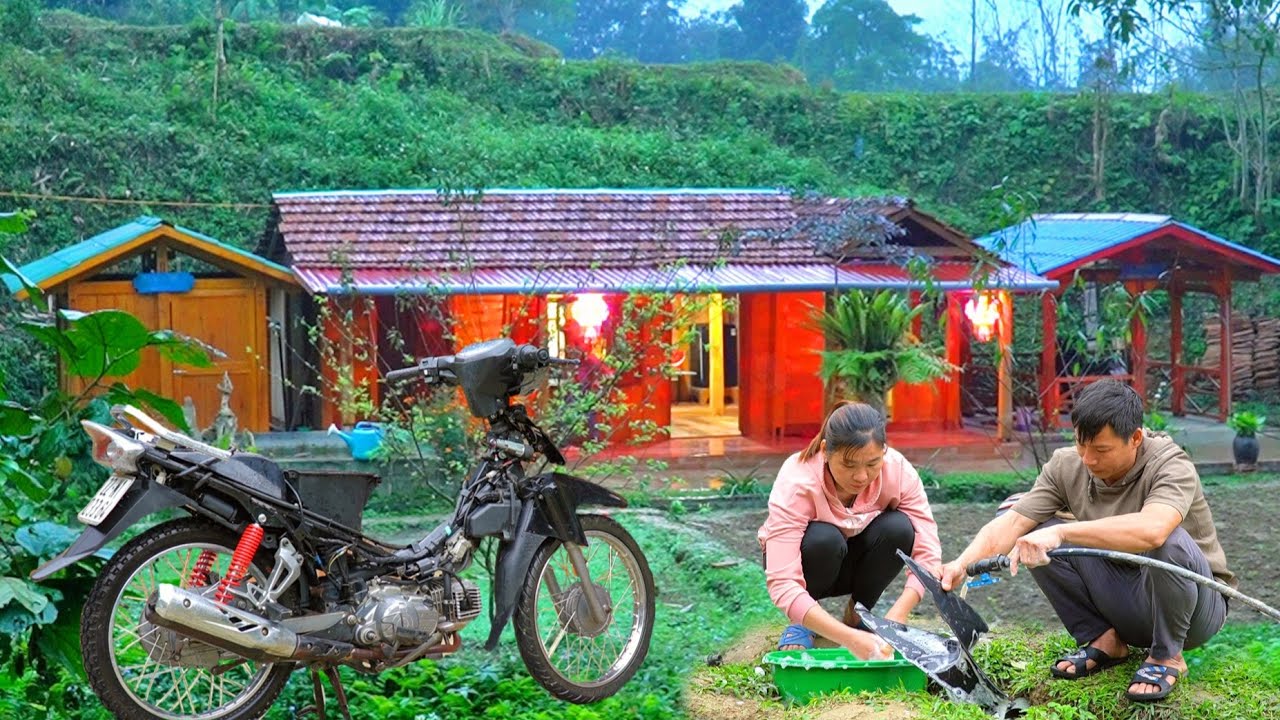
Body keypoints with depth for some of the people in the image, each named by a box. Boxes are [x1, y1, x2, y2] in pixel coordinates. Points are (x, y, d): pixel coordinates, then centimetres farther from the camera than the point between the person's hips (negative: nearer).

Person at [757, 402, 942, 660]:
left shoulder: (899, 471, -27)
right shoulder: (797, 482, -35)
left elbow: (928, 553, -26)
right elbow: (782, 584, -41)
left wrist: (896, 617, -43)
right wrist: (849, 639, -51)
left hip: (855, 561, 3)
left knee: (899, 527, -28)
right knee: (824, 538, -36)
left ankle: (858, 616, -4)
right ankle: (800, 624, -7)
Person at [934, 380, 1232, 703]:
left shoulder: (1170, 465, -26)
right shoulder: (1066, 466, -11)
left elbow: (1152, 529, -47)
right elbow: (1012, 522, -18)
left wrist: (1060, 532, -51)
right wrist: (962, 564, -35)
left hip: (1195, 606, -4)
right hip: (1124, 602, 5)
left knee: (1168, 541, -37)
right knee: (1036, 535, -14)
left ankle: (1166, 656, -11)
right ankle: (1103, 640, 2)